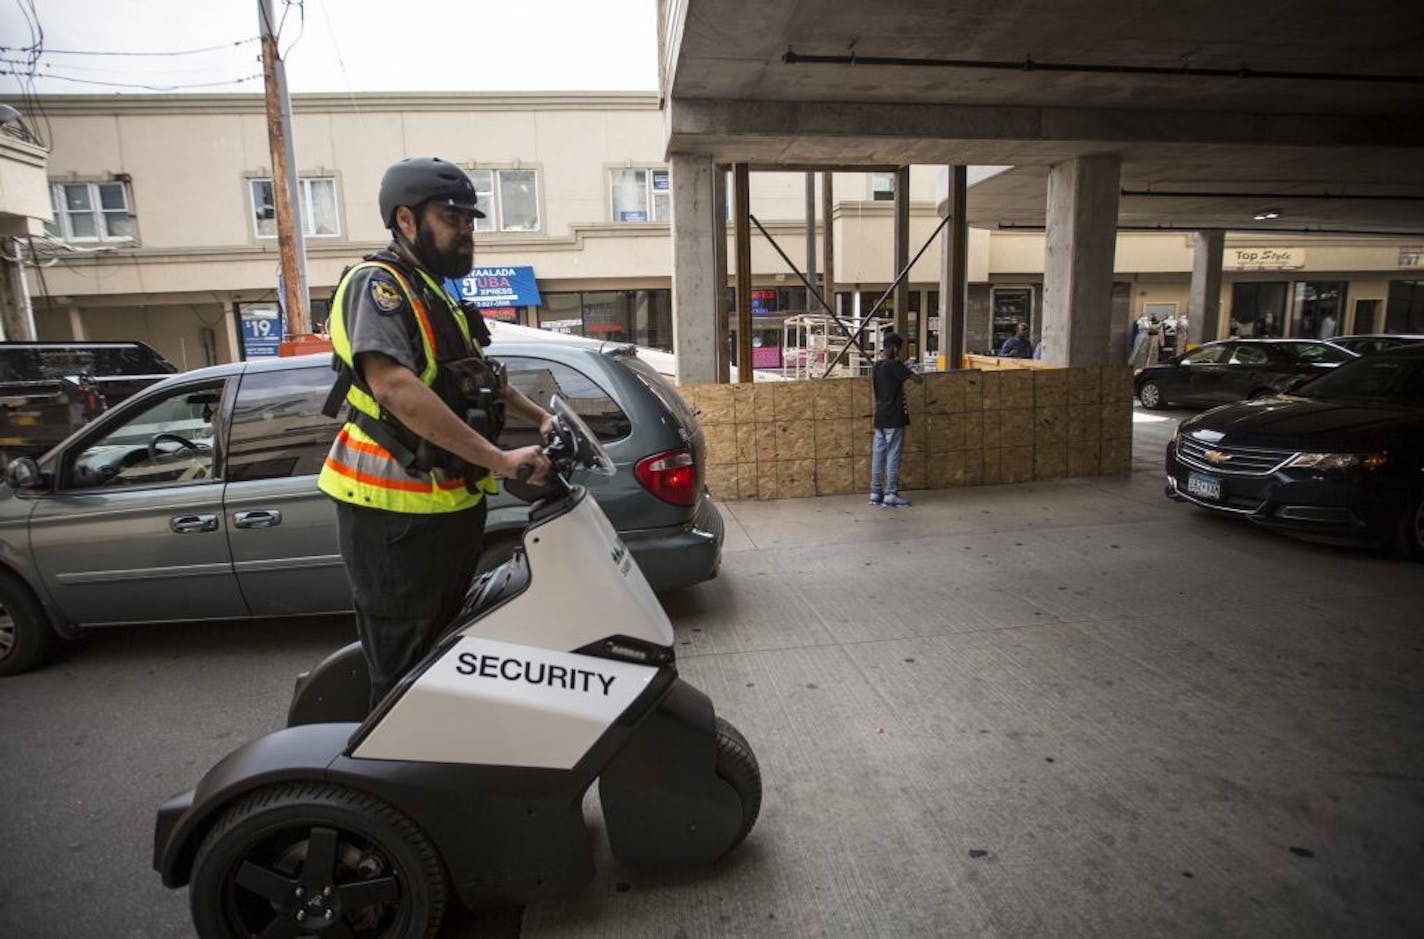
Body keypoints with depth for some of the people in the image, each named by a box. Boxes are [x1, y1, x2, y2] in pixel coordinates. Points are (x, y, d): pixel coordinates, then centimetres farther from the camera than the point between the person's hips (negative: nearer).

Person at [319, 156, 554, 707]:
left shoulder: (437, 296, 18)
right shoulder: (377, 284, -13)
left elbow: (478, 376, 29)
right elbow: (394, 384, -30)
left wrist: (539, 418, 14)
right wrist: (500, 459, -31)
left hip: (453, 505, 10)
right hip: (396, 514, -10)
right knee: (403, 671, 1)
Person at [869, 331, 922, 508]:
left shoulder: (876, 367, 9)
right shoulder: (895, 365, -13)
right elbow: (918, 380, -16)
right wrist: (909, 372, 5)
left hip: (879, 418, 7)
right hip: (894, 419, -7)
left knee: (878, 455, 9)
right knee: (893, 456, -2)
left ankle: (875, 494, 13)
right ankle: (890, 495, 1)